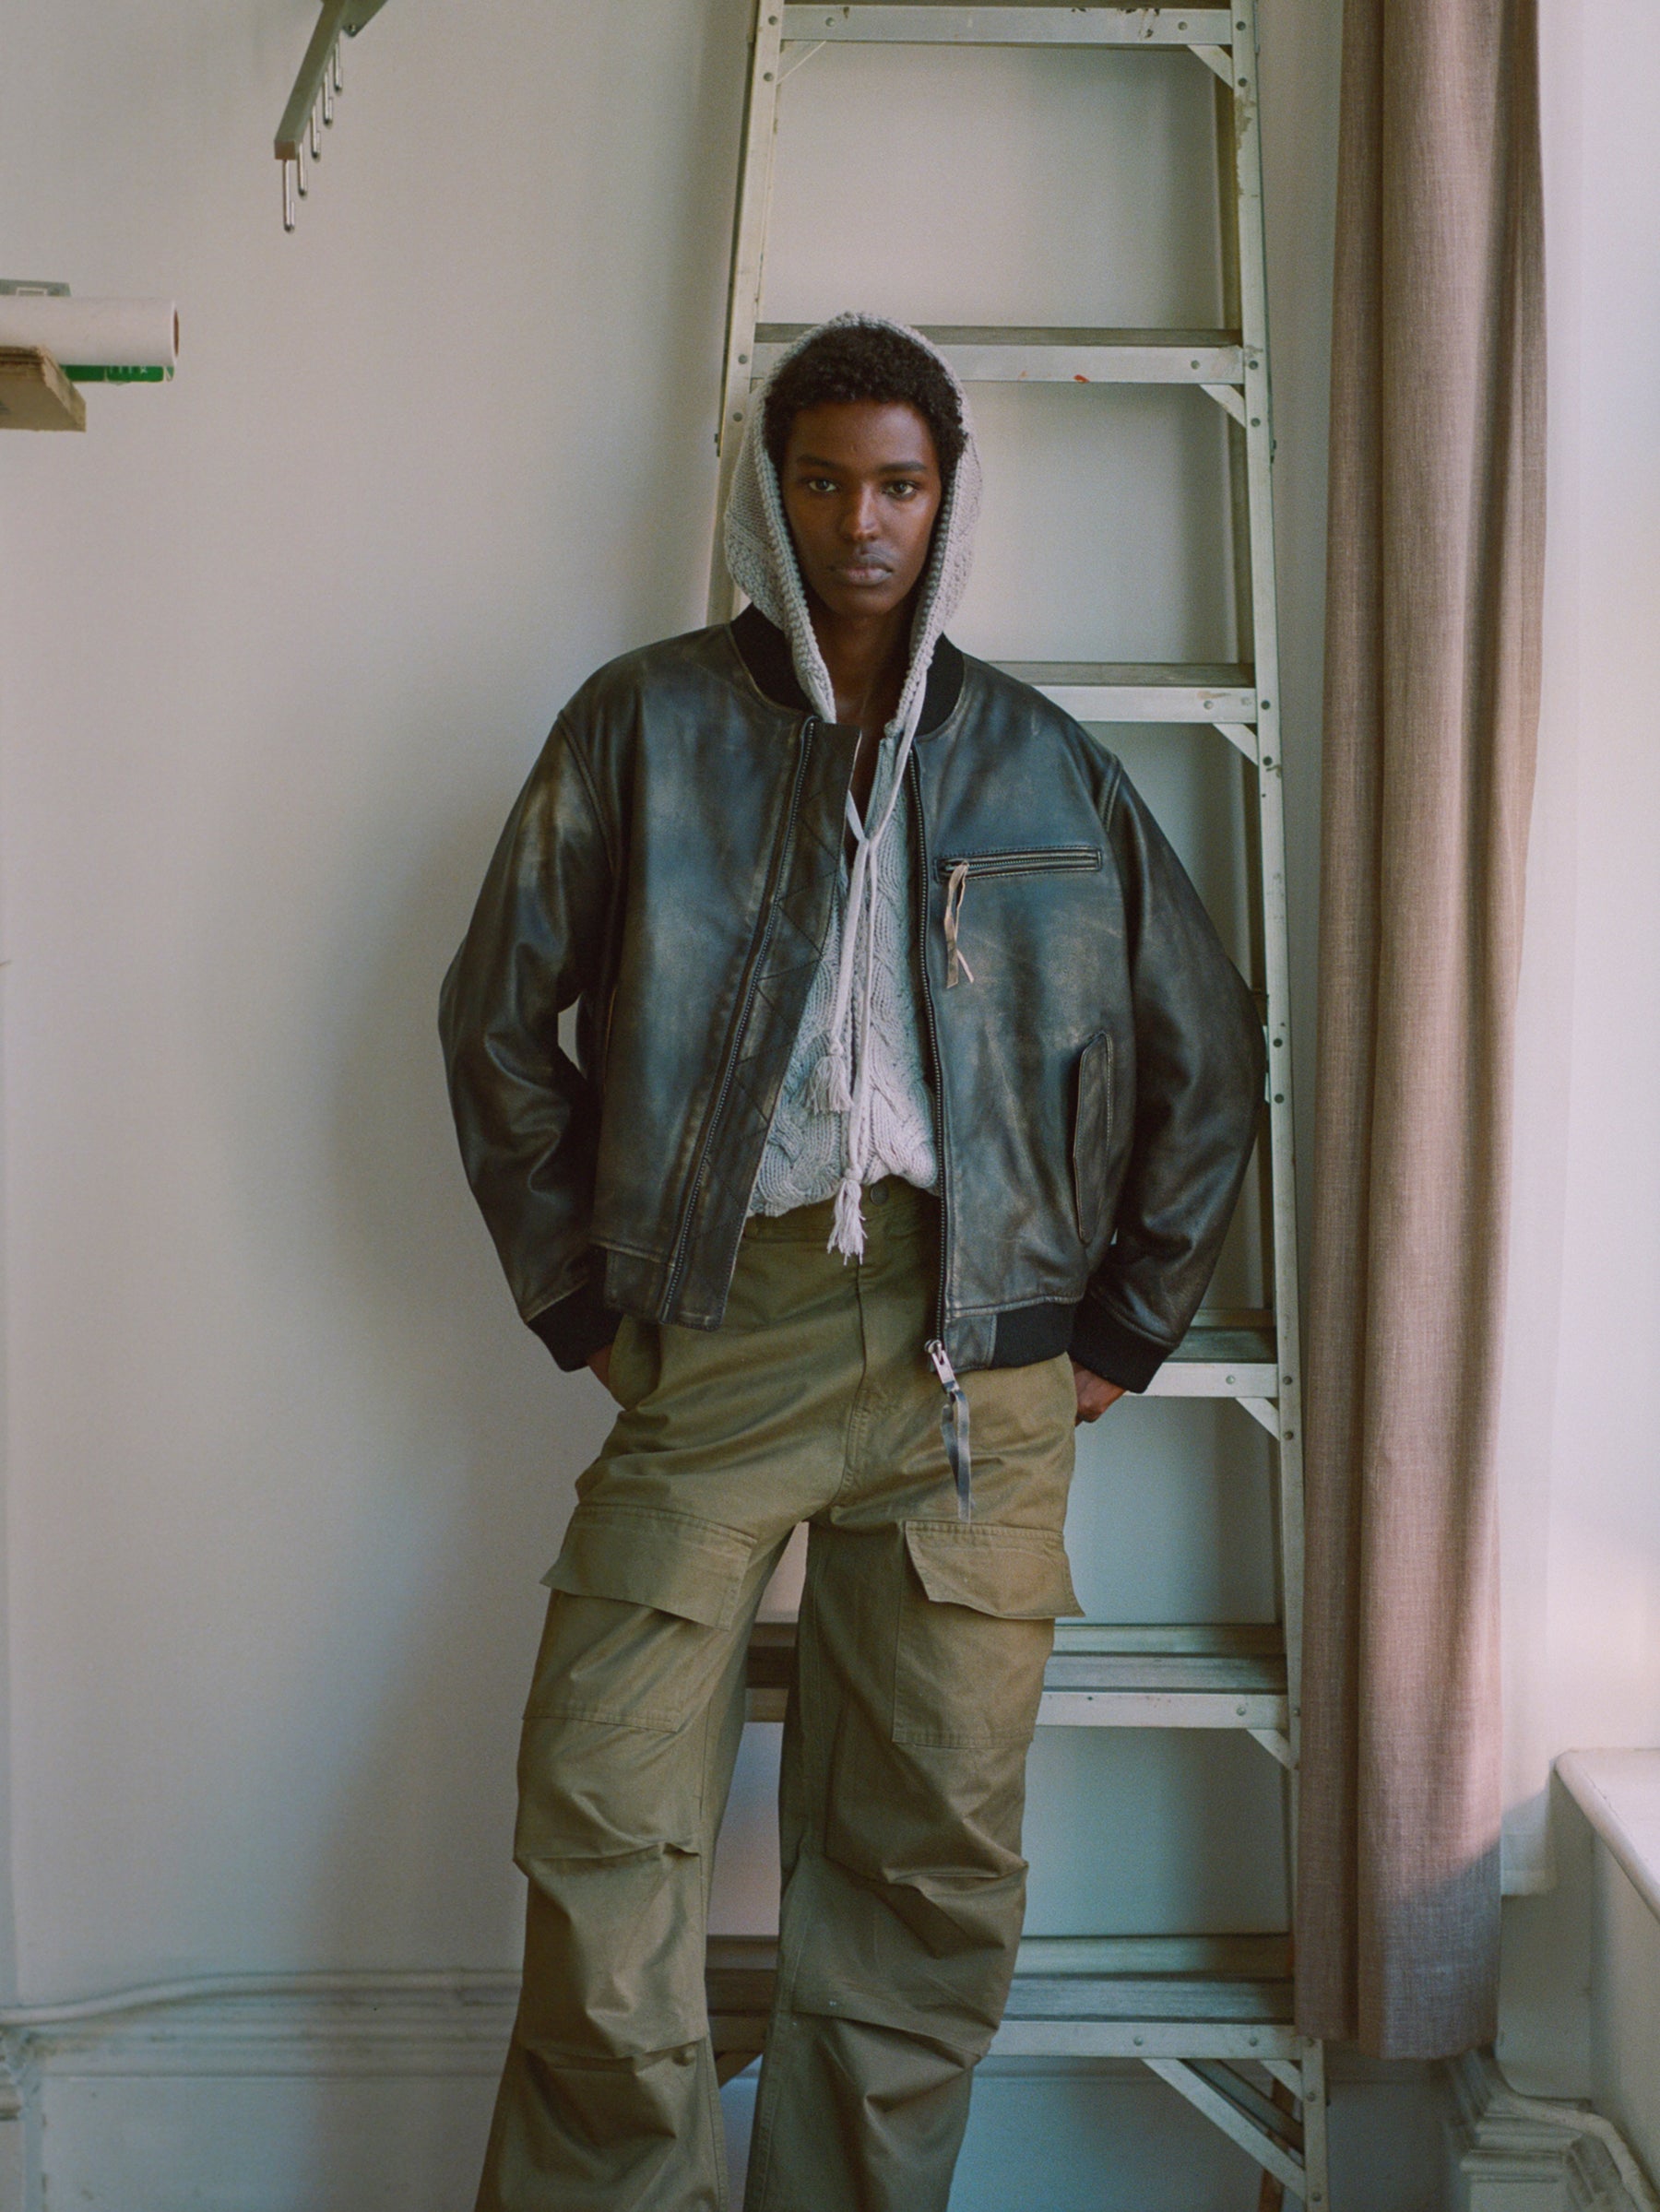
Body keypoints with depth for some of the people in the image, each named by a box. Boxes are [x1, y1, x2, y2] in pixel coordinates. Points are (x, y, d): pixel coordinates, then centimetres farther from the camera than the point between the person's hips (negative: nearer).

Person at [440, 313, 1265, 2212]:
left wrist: (1126, 1325, 11)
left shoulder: (1047, 768, 14)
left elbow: (1205, 1055, 17)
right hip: (718, 1319, -1)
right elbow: (498, 1011, 9)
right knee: (610, 1811, -5)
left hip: (979, 1348, 2)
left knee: (934, 1845, 4)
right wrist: (578, 1298, 4)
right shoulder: (647, 724, 9)